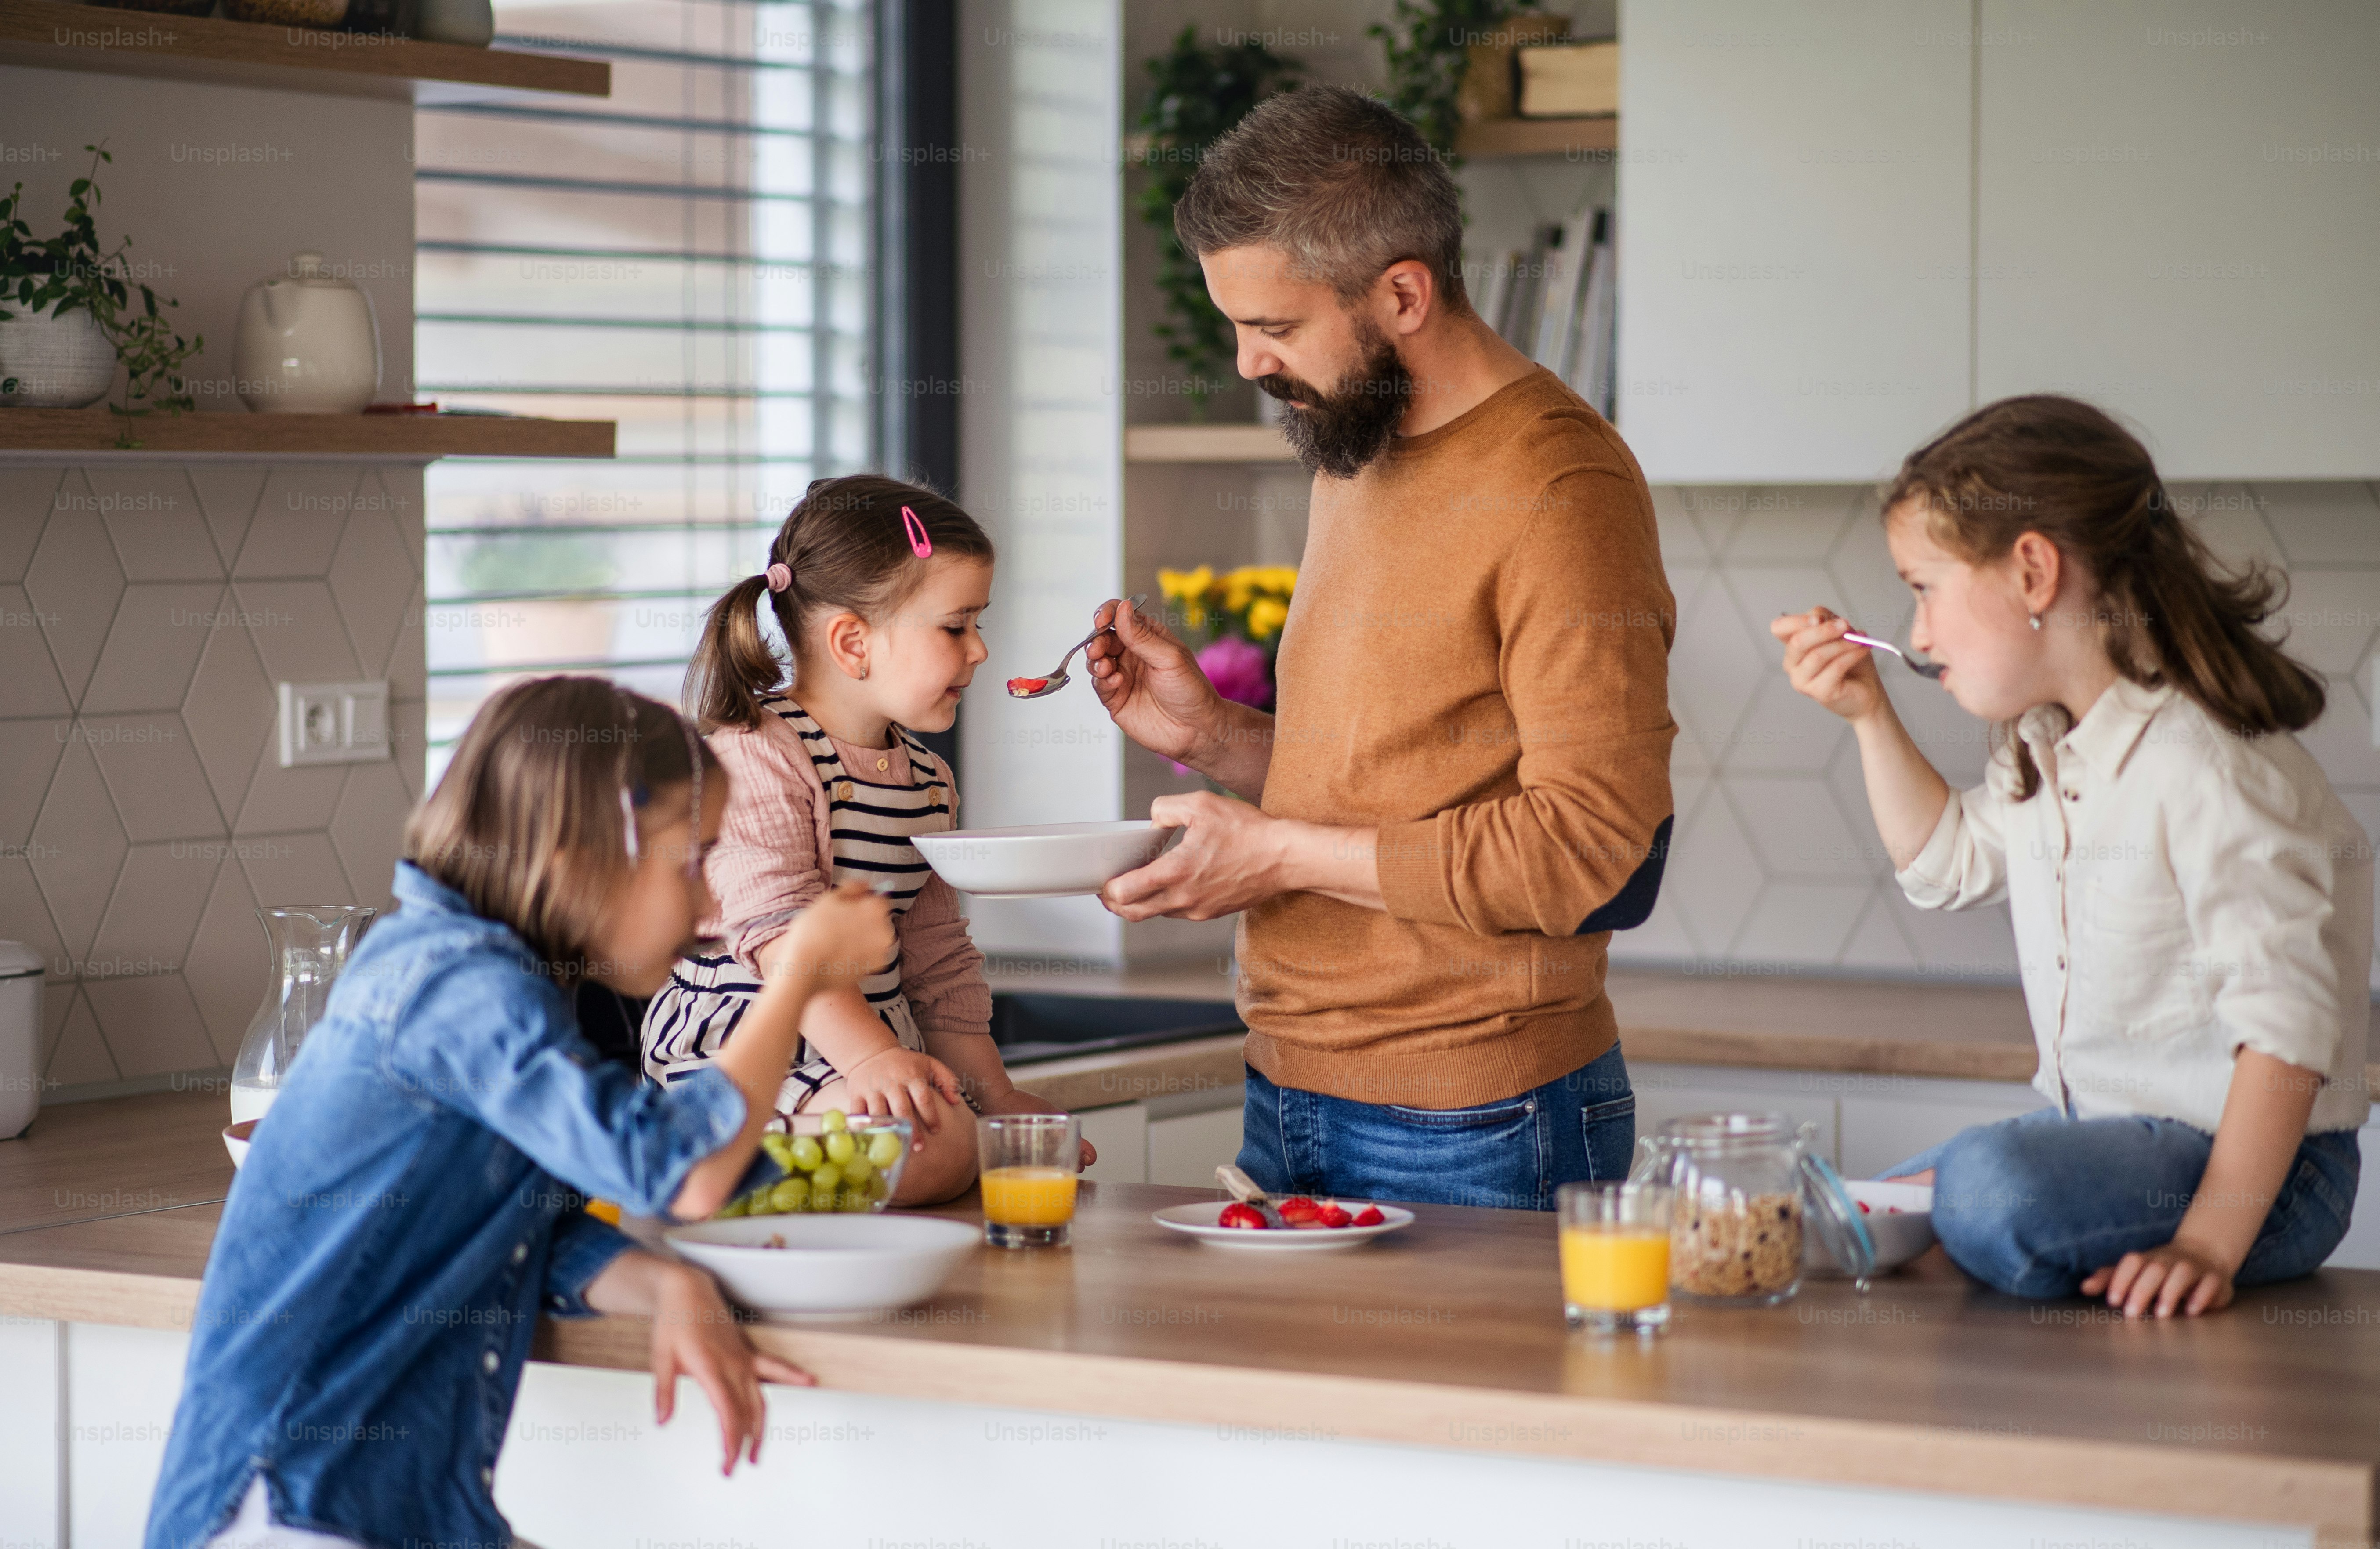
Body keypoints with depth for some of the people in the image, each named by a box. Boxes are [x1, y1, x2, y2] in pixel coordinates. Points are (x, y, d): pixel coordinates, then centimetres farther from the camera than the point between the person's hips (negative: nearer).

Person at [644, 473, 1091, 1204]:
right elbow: (781, 936, -23)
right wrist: (873, 1058, -35)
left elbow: (937, 960, 21)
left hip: (884, 1049, 9)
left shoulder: (926, 780, 15)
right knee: (938, 1145, -30)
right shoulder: (755, 758, -12)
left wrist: (995, 1093, 14)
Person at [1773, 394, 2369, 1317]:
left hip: (2253, 1159, -9)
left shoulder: (2211, 769, -24)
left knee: (1993, 1194, -34)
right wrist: (1869, 714, 15)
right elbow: (1950, 863, 27)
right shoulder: (2045, 744, 7)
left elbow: (2287, 1028, -28)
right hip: (2101, 1129, 9)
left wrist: (2210, 1241, -33)